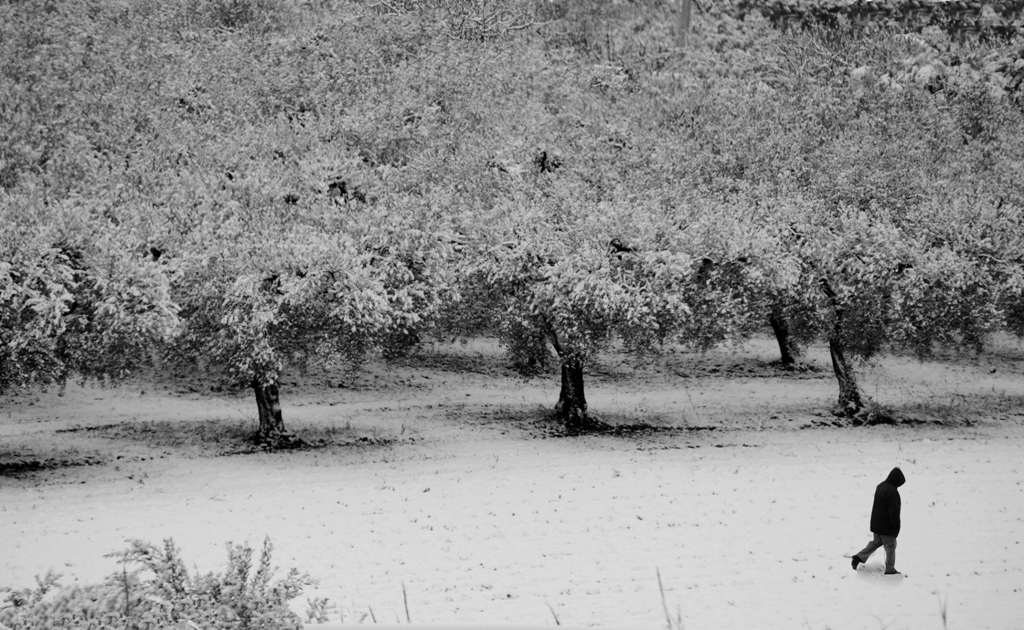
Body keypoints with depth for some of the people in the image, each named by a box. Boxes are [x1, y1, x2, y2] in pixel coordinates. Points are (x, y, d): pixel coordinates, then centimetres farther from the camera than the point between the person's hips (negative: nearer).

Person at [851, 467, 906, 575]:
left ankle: (859, 558, 15)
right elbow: (894, 512, -24)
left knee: (876, 542, 23)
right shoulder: (892, 492, -25)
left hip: (876, 524, 8)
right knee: (890, 546, 6)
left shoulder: (880, 486, 5)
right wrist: (896, 527, -14)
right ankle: (890, 569, 14)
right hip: (887, 526, -8)